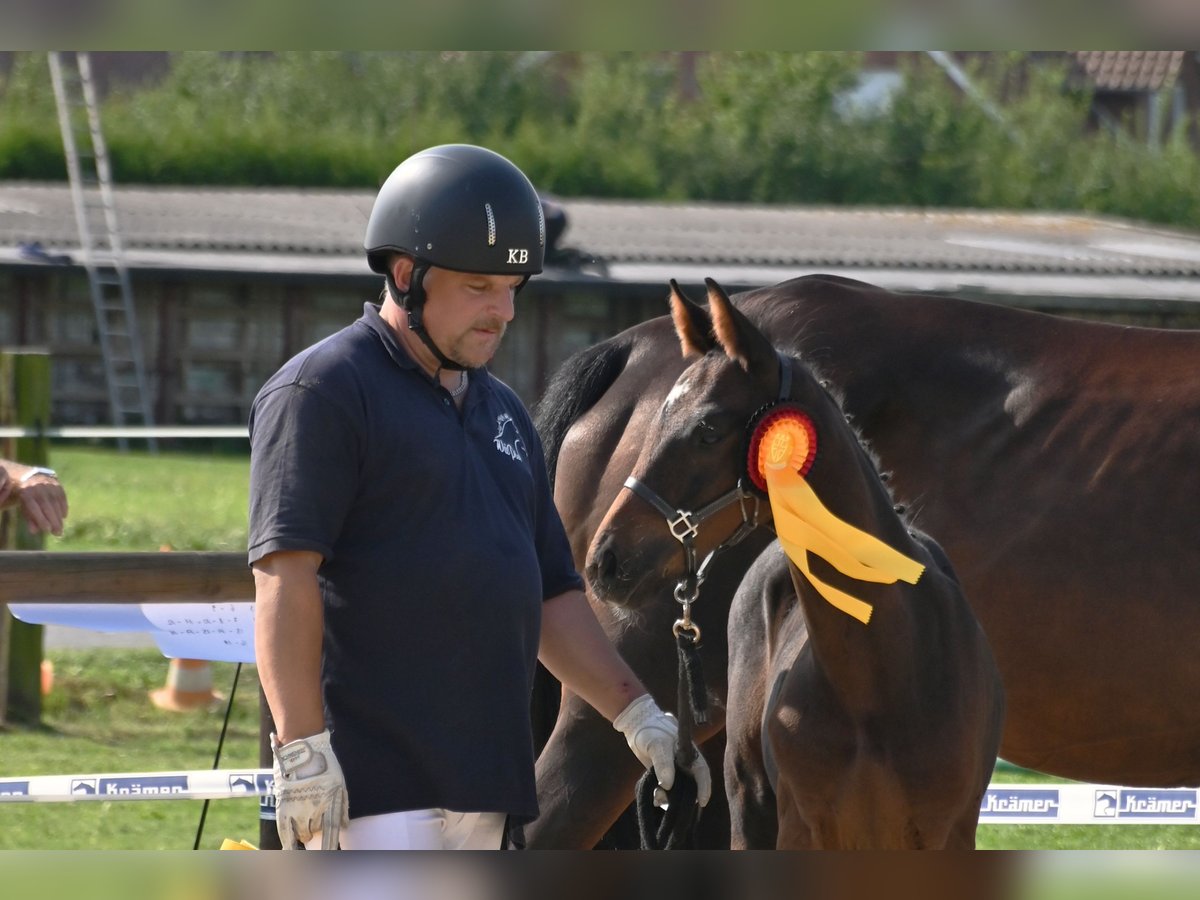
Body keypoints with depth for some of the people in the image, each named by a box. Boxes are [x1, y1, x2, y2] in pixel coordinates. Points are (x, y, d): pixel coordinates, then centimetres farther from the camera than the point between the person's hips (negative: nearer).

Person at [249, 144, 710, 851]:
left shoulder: (502, 410, 21)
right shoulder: (323, 392, -6)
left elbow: (551, 595, 26)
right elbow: (286, 575, -15)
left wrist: (636, 713, 16)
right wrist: (302, 747, -22)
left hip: (483, 778, 9)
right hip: (373, 778, -8)